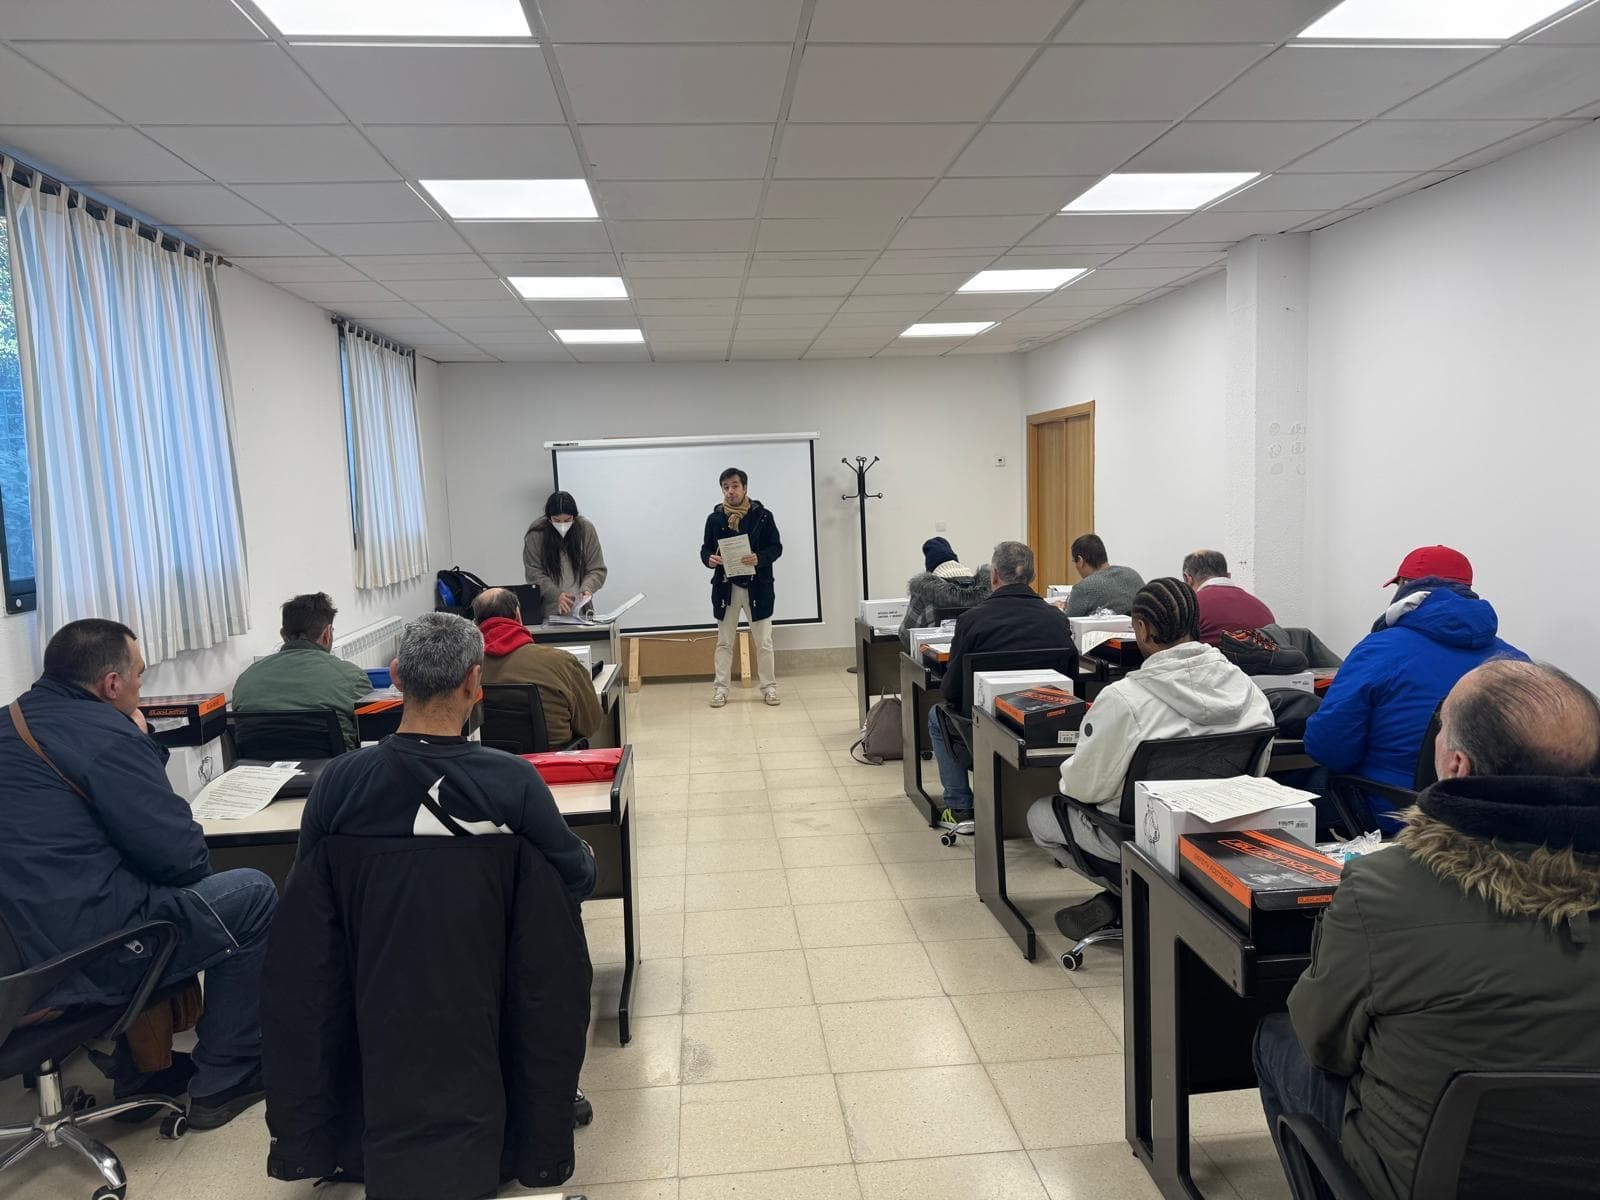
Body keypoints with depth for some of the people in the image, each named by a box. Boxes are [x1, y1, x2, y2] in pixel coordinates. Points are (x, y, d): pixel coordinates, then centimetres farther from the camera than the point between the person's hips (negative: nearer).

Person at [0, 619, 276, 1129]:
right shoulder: (102, 734, -17)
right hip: (79, 960, -9)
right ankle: (224, 1082, 14)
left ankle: (139, 1069, 35)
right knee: (253, 894, 5)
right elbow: (184, 858, -15)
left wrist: (142, 745, 8)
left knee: (161, 894, 32)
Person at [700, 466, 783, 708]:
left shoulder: (762, 515, -3)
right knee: (724, 642, 9)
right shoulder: (715, 518, 2)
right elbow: (705, 549, 9)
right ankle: (720, 689, 17)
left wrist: (759, 558, -21)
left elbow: (776, 547, -2)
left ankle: (769, 687, 18)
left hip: (757, 586, -1)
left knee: (763, 642, 6)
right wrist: (709, 559, -15)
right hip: (726, 587, 2)